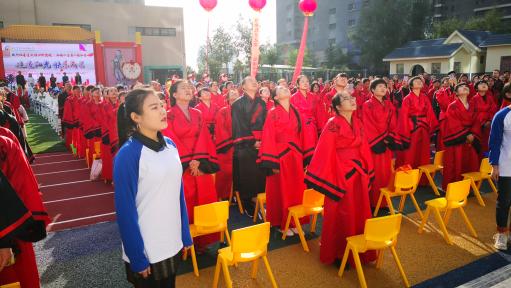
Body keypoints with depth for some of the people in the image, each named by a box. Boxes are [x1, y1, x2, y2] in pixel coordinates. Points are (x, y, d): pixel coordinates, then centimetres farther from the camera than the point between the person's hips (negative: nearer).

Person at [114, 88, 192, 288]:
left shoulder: (170, 145, 1)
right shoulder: (128, 155, -19)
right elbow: (125, 210, -17)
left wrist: (185, 234, 8)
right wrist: (137, 258, -14)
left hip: (173, 243, 6)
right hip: (146, 250, -6)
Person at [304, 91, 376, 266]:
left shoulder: (357, 123, 7)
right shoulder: (333, 124, -14)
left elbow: (363, 148, 13)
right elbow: (324, 152, -15)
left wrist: (366, 172, 13)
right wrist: (322, 180, -17)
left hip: (358, 174, 7)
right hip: (340, 175, -6)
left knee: (359, 214, 15)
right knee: (340, 216, 6)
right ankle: (337, 254, 24)